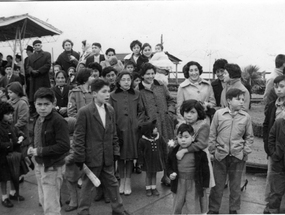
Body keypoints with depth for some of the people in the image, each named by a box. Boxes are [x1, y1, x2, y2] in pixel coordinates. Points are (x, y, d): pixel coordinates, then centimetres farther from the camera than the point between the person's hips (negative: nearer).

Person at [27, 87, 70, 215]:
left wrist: (40, 151, -21)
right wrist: (31, 147, -1)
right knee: (43, 201, 20)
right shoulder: (37, 119, 5)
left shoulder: (58, 121, -19)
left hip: (52, 168, -8)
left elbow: (64, 146, -24)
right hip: (39, 165, 8)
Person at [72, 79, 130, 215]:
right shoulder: (85, 112, -14)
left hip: (108, 157, 6)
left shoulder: (110, 110, 5)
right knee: (88, 186, 9)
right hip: (92, 157, -5)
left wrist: (116, 151, 6)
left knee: (113, 184, 17)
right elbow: (79, 137, -12)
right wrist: (80, 158, -12)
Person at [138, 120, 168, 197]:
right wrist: (141, 161, -6)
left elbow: (164, 147, 2)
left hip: (157, 160, 3)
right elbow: (140, 151, -9)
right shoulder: (142, 140, -17)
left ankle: (154, 188, 29)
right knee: (148, 175, 12)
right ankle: (148, 188, 26)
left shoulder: (159, 137, -9)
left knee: (154, 174, 16)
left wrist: (165, 158, 3)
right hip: (148, 161, -3)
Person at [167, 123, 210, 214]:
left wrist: (205, 184, -1)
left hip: (193, 183, -3)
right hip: (179, 183, 3)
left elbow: (205, 168, -4)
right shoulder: (174, 150, -3)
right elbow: (169, 165, 11)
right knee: (176, 207, 18)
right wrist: (170, 173, -8)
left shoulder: (199, 151, -12)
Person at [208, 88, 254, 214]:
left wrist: (246, 151, -1)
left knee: (235, 185, 14)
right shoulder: (219, 114, -4)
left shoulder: (246, 117, -1)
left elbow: (249, 136, 8)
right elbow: (212, 134, 1)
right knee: (217, 184, 9)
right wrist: (213, 150, 0)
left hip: (238, 156, 1)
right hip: (220, 155, -1)